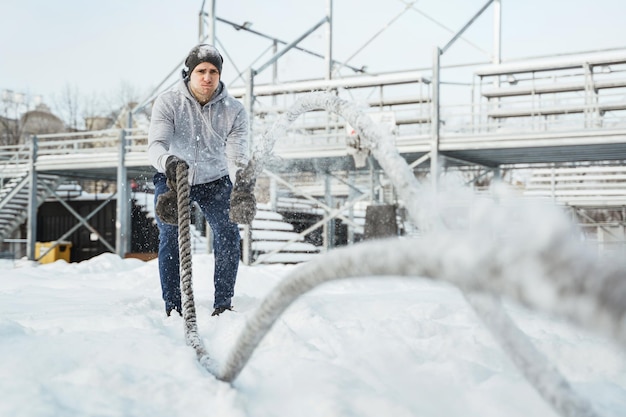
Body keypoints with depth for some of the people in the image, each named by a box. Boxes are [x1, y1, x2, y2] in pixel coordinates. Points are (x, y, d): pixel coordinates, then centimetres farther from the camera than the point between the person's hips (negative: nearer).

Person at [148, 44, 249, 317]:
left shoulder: (234, 111, -16)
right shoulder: (167, 103, -20)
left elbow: (236, 157, -24)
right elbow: (156, 145, -32)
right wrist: (168, 161, -57)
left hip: (215, 181, 1)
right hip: (172, 178, -1)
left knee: (228, 234, -16)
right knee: (170, 236, -17)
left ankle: (223, 305, -4)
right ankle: (173, 307, -6)